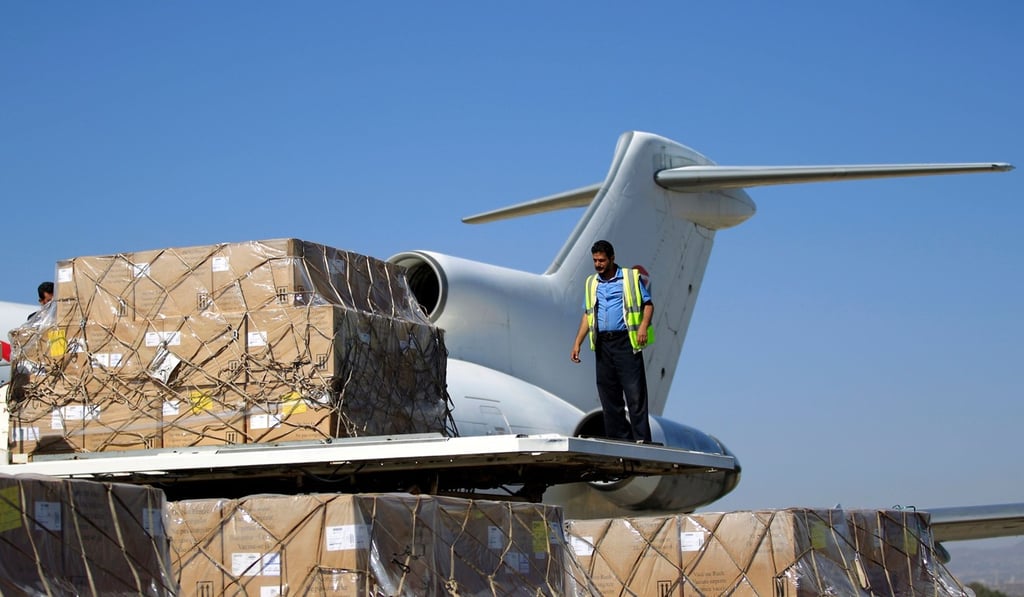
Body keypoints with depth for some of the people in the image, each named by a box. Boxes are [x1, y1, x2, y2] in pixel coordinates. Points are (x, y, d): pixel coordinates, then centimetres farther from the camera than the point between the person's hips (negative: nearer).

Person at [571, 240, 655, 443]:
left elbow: (648, 304, 4)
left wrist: (644, 325, -14)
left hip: (626, 342, -5)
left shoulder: (631, 277, 5)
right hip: (603, 343, 5)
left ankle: (642, 439, -10)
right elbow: (588, 315, 20)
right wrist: (577, 343, 13)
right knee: (608, 395, 3)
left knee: (635, 393, -9)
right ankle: (618, 439, 6)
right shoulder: (591, 283, 18)